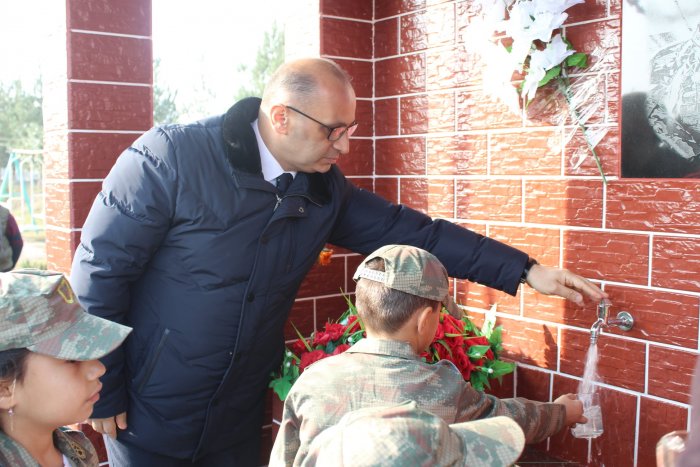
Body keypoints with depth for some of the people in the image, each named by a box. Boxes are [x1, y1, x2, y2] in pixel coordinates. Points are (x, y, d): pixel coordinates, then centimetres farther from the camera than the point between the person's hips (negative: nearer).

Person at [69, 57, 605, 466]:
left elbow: (412, 231, -1)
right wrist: (102, 396, -12)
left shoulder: (324, 190, -2)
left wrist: (526, 271, -5)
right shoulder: (170, 158, -19)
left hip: (239, 419, 5)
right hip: (151, 418, -4)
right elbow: (100, 270, -15)